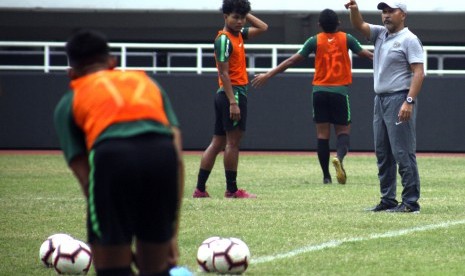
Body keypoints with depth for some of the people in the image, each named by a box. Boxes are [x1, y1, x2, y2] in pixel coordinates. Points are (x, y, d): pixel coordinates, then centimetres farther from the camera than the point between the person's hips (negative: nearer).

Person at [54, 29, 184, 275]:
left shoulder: (69, 102, 29)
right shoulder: (146, 82, 36)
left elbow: (86, 178, 19)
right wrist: (172, 232, 24)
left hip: (111, 156, -2)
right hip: (162, 154, 3)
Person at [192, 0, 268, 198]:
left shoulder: (238, 35, 14)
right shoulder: (224, 39, -12)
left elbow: (262, 28, 24)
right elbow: (223, 73, -17)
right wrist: (233, 102, -22)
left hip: (225, 95, 9)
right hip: (234, 93, -9)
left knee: (218, 143, 8)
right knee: (233, 142, -5)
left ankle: (200, 189, 8)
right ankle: (231, 190, -2)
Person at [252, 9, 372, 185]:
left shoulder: (315, 41, 0)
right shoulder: (346, 39, 1)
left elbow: (293, 60, -2)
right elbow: (366, 55, 5)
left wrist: (268, 75, 2)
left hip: (320, 91, 1)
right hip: (340, 91, -1)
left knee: (322, 134, 6)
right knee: (343, 131, 6)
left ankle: (326, 175, 4)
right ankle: (339, 157, -26)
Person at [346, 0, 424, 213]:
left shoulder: (409, 39, -8)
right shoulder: (380, 34, 15)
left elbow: (419, 73, -15)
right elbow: (360, 26, 9)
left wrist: (409, 102, -25)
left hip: (400, 99, -9)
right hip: (380, 100, 9)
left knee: (403, 152, -10)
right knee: (382, 153, 10)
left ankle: (411, 202, -9)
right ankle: (388, 200, 15)